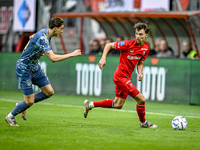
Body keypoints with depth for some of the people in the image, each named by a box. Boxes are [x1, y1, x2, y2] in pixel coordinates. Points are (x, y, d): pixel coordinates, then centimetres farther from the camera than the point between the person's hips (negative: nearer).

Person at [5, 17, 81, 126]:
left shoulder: (45, 32, 1)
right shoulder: (42, 38, -30)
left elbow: (32, 37, 25)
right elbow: (53, 58, -39)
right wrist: (71, 54, -31)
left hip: (35, 67, 9)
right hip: (24, 69, -9)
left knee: (49, 92, 4)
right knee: (30, 101, -7)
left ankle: (22, 106, 20)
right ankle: (10, 116, 18)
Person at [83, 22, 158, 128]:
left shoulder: (146, 48, 1)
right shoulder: (128, 44, -19)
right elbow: (109, 45, -9)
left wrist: (140, 73, -4)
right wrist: (103, 58, -21)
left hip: (126, 77, 8)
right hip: (121, 76, -8)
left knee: (118, 105, 18)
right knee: (141, 99, -9)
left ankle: (90, 104, 28)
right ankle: (143, 123, 14)